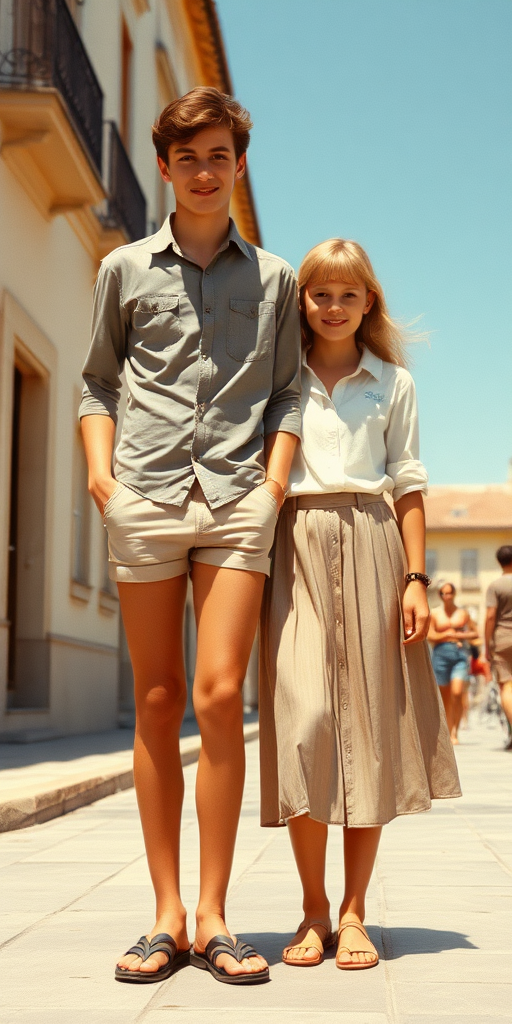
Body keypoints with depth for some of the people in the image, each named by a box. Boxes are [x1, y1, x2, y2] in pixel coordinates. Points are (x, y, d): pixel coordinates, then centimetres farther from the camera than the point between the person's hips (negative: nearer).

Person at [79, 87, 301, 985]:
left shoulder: (272, 277, 14)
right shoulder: (125, 270, 13)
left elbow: (286, 391, 16)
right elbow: (98, 379, 17)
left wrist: (276, 474, 1)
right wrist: (99, 467, 3)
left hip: (238, 502, 0)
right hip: (146, 498, 1)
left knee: (220, 696, -10)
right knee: (157, 701, 1)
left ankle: (212, 918, -2)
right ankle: (166, 916, 7)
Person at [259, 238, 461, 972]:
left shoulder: (393, 383, 13)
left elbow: (408, 484, 10)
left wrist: (416, 577, 0)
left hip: (369, 546, 1)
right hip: (296, 549, -1)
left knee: (369, 721, -1)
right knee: (303, 717, -12)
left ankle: (353, 913, 8)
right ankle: (313, 910, 0)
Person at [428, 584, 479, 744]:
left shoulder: (463, 612, 11)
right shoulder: (435, 614, 9)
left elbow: (475, 633, 12)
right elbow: (431, 636, 1)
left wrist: (460, 635, -4)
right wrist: (449, 635, -6)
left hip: (460, 653, 0)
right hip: (441, 653, 0)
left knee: (457, 693, -17)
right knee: (445, 697, 2)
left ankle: (455, 731, -9)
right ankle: (448, 731, 11)